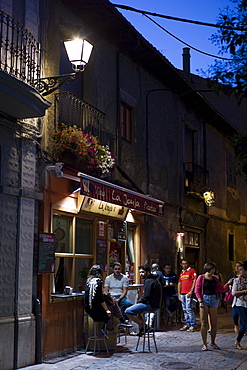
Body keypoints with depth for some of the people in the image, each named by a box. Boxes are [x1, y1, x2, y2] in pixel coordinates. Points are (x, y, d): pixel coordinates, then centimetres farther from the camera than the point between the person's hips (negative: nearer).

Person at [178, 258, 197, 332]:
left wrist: (191, 291, -15)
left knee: (188, 309, -13)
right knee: (184, 310, 9)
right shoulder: (181, 273, 21)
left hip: (188, 293, -7)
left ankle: (193, 326, -10)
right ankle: (187, 324, 16)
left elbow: (194, 281, -7)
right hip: (182, 293, 7)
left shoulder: (192, 271, 0)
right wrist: (179, 293, 15)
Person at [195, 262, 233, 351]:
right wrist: (200, 301, -11)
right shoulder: (201, 278, -1)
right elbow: (197, 290, -3)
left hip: (213, 300, 4)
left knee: (214, 323, 4)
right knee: (204, 323, -1)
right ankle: (204, 344, 7)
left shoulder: (215, 279, 11)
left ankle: (213, 342, 21)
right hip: (204, 300, -4)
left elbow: (222, 289, 14)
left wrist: (228, 283, -1)